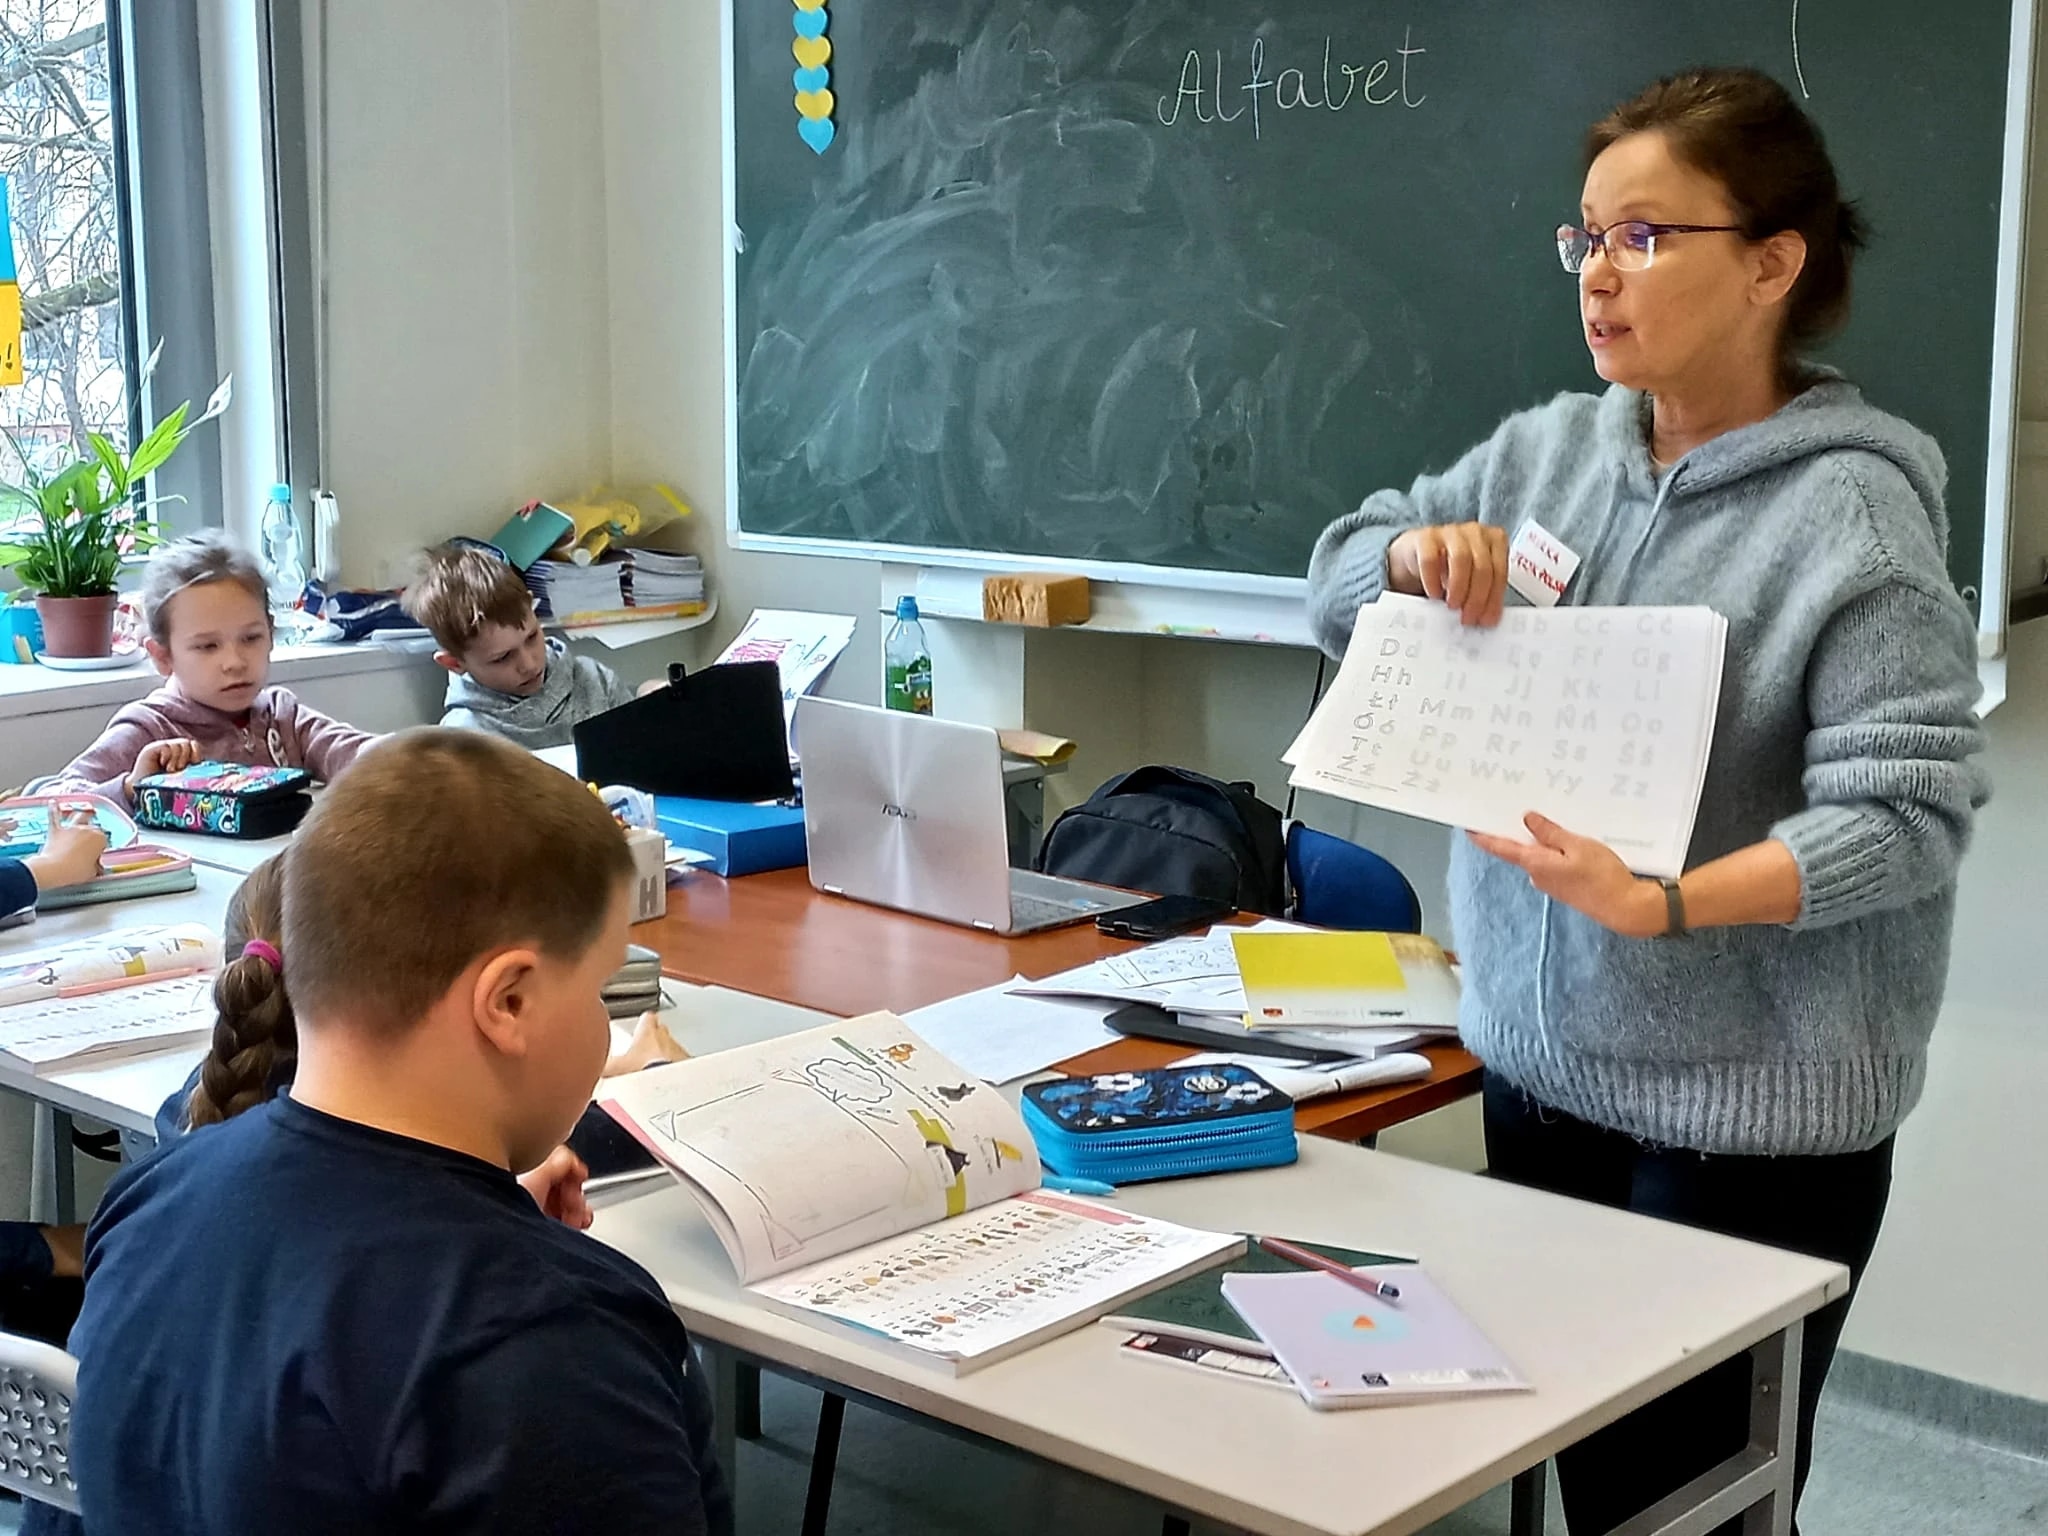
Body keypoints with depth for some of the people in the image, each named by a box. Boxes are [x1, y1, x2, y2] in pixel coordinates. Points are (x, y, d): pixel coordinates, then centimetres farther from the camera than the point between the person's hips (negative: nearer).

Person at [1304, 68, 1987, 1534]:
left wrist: (1660, 905, -33)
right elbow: (1338, 578, 14)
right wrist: (1419, 552, -9)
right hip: (1543, 1062, 6)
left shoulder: (1850, 509, -14)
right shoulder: (1548, 450, 5)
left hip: (1754, 1112, -6)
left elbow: (1906, 808, -20)